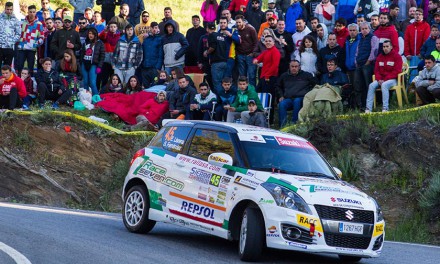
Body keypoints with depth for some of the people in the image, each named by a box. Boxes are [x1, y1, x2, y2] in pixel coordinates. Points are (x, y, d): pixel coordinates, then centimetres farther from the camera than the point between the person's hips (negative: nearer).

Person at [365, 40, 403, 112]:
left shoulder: (396, 56, -3)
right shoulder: (380, 57, 14)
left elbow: (397, 71, -10)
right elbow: (376, 70, 13)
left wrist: (385, 79, -16)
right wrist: (379, 79, -8)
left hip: (393, 79, -5)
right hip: (381, 79, 5)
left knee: (384, 85, -35)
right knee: (371, 86, -20)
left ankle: (385, 108, -37)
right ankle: (368, 108, -25)